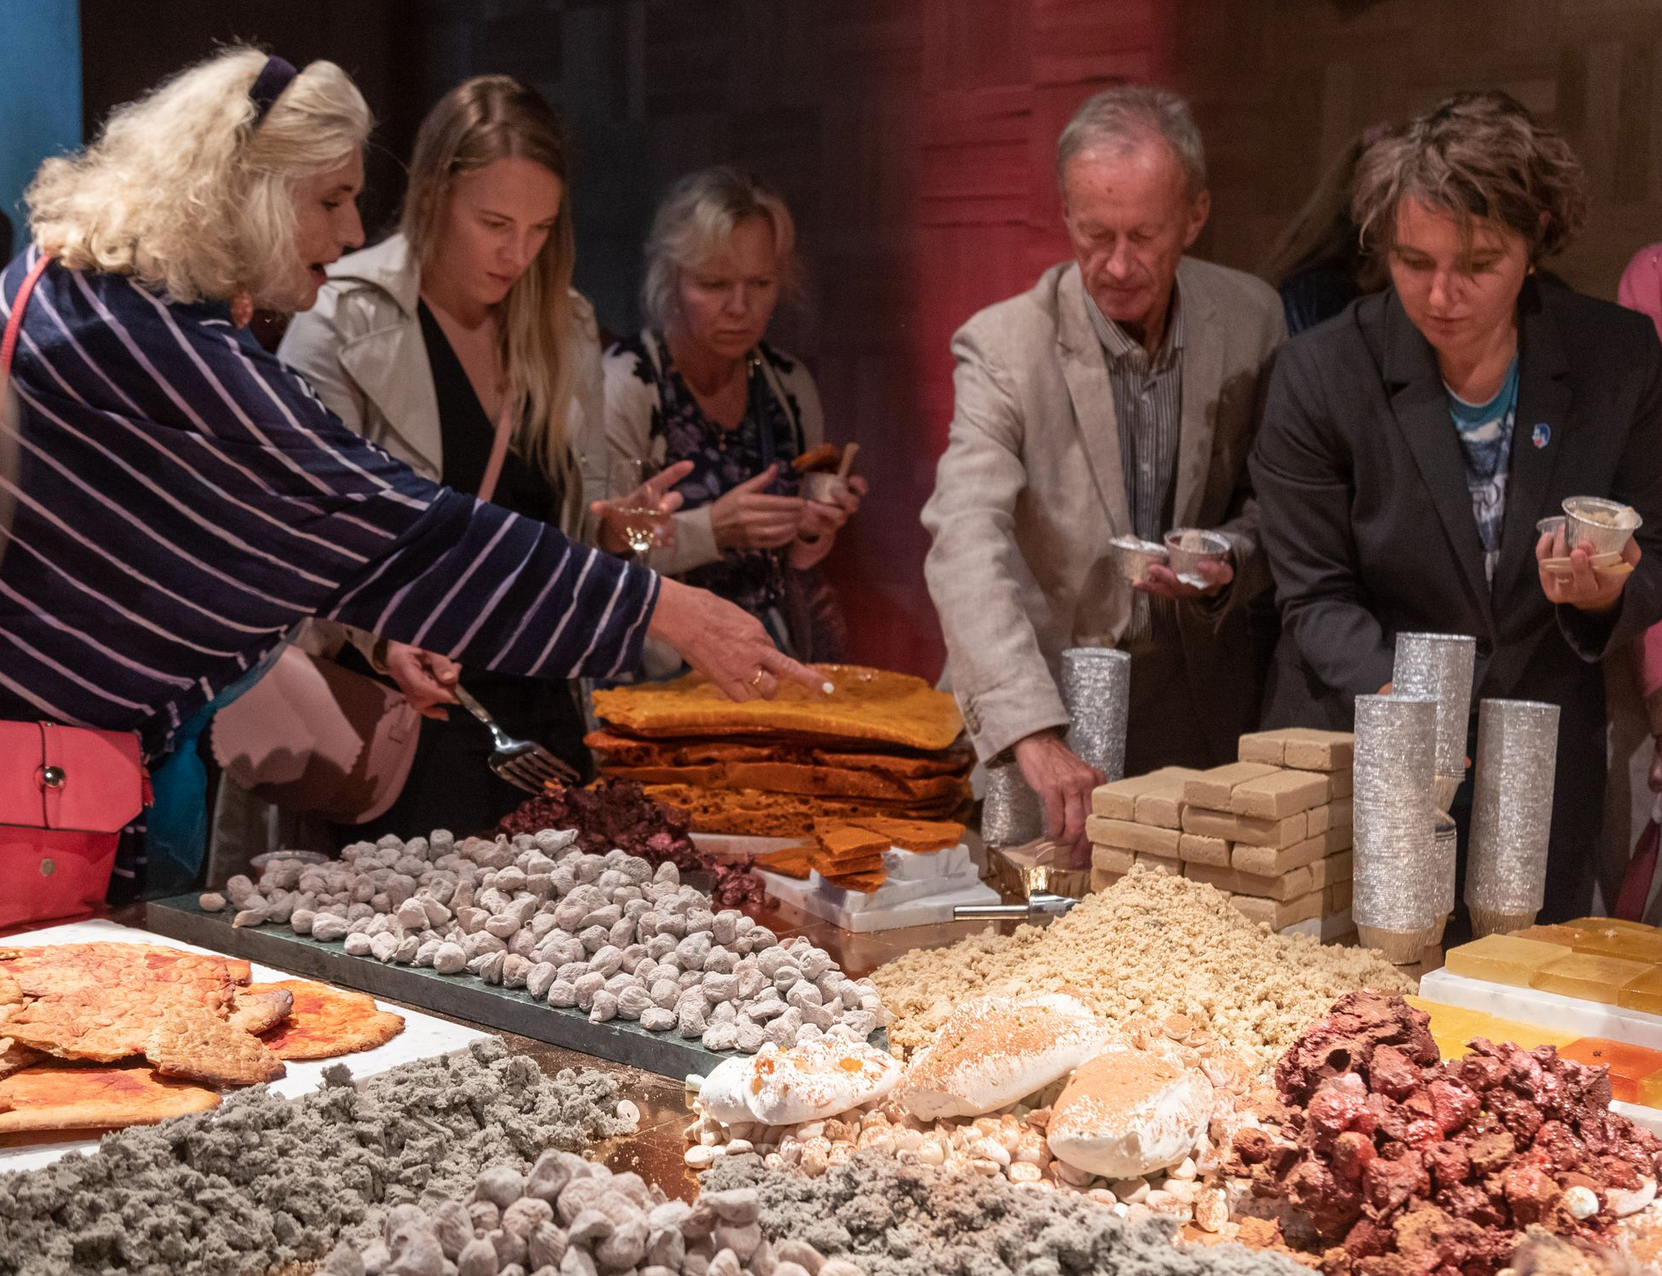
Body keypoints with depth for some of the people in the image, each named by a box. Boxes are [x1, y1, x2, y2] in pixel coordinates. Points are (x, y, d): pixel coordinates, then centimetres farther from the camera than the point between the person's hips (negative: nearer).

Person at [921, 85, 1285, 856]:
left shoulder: (1251, 319, -1)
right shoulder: (1003, 347, -13)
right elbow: (966, 545, -26)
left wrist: (1229, 564, -11)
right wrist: (1033, 731, -40)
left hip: (1198, 725, 3)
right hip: (1037, 720, -2)